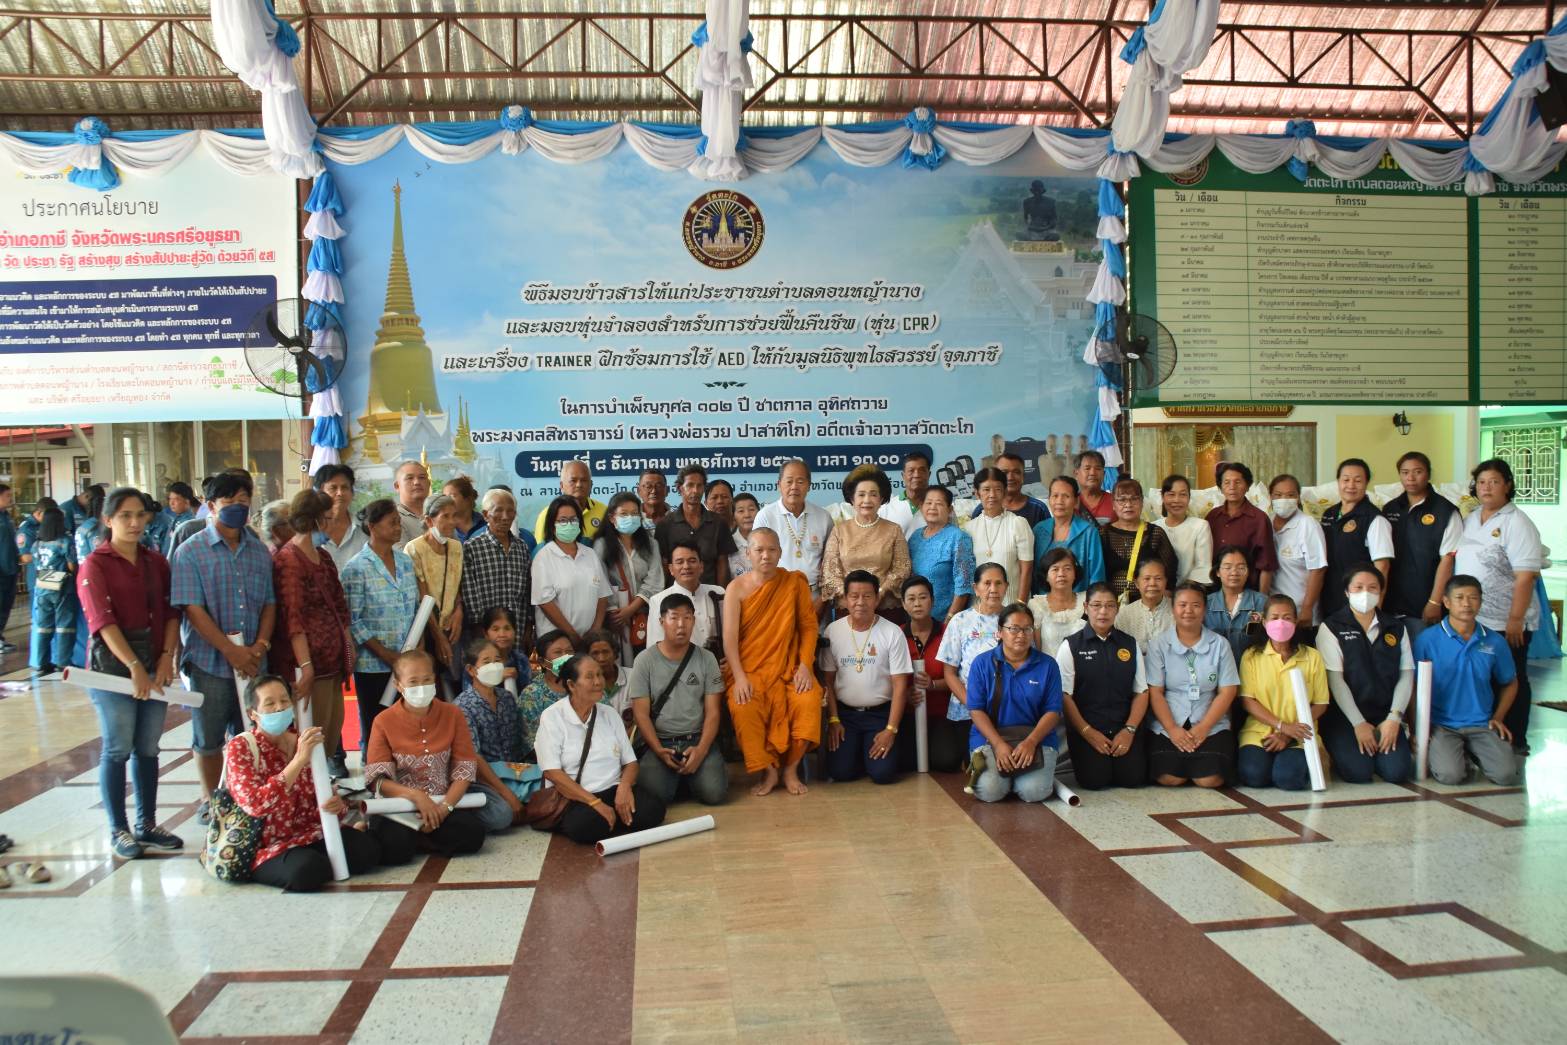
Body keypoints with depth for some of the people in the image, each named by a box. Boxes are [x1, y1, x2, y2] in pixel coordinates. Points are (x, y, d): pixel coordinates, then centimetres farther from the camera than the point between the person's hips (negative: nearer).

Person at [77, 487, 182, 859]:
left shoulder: (156, 562, 9)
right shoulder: (94, 565, -6)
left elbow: (171, 613, 5)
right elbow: (103, 621, -16)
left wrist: (166, 657, -9)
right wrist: (134, 666, -23)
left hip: (155, 665, 5)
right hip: (113, 665, -5)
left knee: (148, 748, 10)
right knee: (118, 749, 1)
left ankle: (147, 825, 19)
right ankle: (118, 830, 12)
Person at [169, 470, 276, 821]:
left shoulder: (260, 552, 8)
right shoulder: (191, 552, -6)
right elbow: (192, 609, -12)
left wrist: (261, 644, -7)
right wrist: (232, 651, -18)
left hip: (253, 662, 4)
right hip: (209, 661, -3)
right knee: (209, 738, 9)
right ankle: (210, 800, 25)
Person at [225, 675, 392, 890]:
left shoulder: (304, 742, 4)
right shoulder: (239, 747, -9)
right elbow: (255, 805, -25)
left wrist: (334, 806, -15)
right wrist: (299, 759, -29)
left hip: (308, 834, 4)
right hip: (265, 847, -4)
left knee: (368, 849, -19)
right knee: (307, 870, -33)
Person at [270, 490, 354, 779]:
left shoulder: (323, 557, 17)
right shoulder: (289, 560, -11)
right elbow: (293, 618, -18)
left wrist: (348, 647, 13)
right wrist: (305, 666, -23)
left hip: (333, 661, 9)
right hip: (310, 663, -9)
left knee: (333, 726, 13)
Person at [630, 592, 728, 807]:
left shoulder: (706, 659, 4)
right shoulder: (645, 660, 0)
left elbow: (713, 711, 1)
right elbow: (641, 713, -2)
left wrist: (701, 749, -15)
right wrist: (659, 750, -16)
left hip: (697, 740, 1)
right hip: (659, 742, -1)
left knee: (713, 792, -22)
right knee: (655, 794, -26)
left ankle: (687, 775, 11)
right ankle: (675, 773, 9)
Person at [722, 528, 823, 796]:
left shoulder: (795, 582, 3)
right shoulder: (737, 588, -1)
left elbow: (809, 626, 3)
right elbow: (729, 636, -7)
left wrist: (805, 666, -9)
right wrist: (740, 677, -19)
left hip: (788, 667, 1)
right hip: (749, 669, -1)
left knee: (809, 700, -28)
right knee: (743, 707, -31)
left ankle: (791, 768, -6)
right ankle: (768, 770, -9)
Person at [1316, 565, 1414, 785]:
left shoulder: (1397, 628, 11)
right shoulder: (1331, 627, -3)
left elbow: (1406, 674, 6)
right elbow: (1335, 679, -9)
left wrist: (1394, 718, -7)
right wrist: (1358, 723, -13)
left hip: (1385, 715, 4)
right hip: (1345, 716, -3)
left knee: (1397, 772, -16)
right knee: (1358, 772, -21)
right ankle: (1338, 750, 11)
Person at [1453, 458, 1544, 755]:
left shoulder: (1517, 523, -10)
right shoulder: (1469, 520, 12)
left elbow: (1526, 575, -15)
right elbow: (1456, 563, 18)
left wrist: (1515, 620, -19)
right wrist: (1448, 595, 8)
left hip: (1505, 623, -6)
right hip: (1470, 619, 6)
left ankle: (1514, 742, 15)